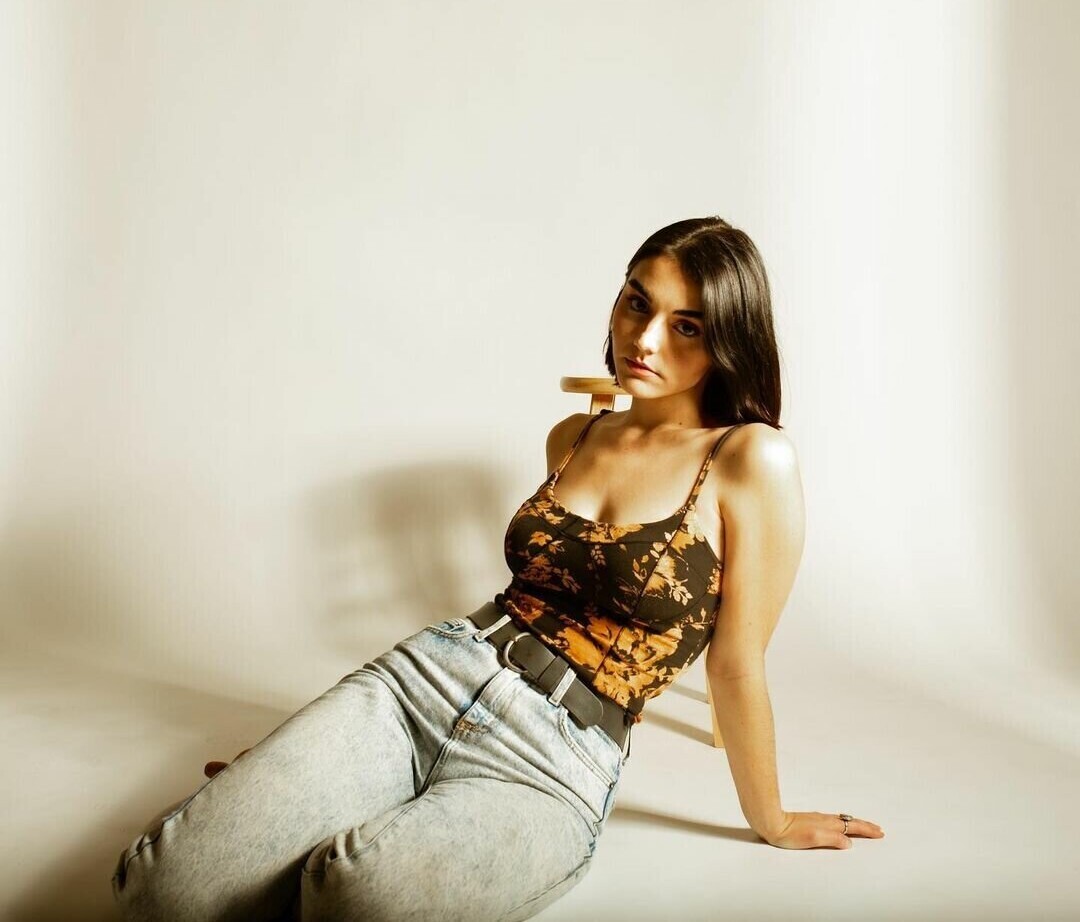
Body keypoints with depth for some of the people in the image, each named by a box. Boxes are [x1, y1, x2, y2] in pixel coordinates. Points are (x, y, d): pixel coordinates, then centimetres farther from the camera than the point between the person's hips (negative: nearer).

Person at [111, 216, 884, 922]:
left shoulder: (753, 460, -6)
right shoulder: (573, 438, 13)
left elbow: (735, 661, 2)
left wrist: (771, 820, 12)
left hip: (552, 764, -4)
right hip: (428, 675, 4)